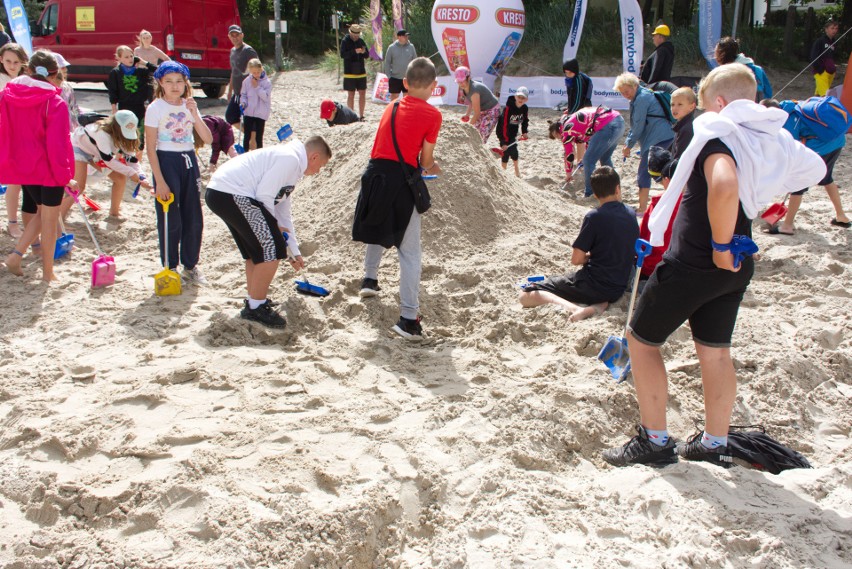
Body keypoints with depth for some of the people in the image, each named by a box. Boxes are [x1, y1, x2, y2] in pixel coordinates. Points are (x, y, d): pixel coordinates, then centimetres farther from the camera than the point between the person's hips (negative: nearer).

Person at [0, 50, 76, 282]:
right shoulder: (55, 103, -16)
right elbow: (57, 143, -18)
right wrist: (66, 176, -11)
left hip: (21, 166, 5)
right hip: (49, 170, -5)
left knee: (42, 212, 24)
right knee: (50, 220, 8)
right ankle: (48, 274, 17)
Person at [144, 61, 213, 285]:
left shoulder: (189, 106, 7)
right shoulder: (155, 108, -7)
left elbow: (208, 139, -2)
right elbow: (151, 148, -10)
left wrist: (194, 114, -15)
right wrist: (159, 181, -15)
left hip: (189, 161, 5)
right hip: (166, 162, -5)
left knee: (194, 219, 7)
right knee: (170, 220, -1)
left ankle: (190, 267, 21)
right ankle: (170, 268, 13)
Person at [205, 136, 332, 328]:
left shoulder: (292, 166, 25)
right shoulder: (290, 158, -8)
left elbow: (284, 214, 31)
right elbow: (264, 197, -14)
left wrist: (295, 252, 33)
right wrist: (274, 226, 2)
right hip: (230, 193, -11)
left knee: (257, 248, 22)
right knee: (272, 247, -9)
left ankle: (254, 303, 32)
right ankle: (256, 307, -1)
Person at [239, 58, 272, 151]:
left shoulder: (267, 82, -8)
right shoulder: (247, 81, 0)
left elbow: (266, 97, -15)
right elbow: (243, 94, 8)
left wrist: (257, 87, -18)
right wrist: (243, 103, -11)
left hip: (261, 113, -2)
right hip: (248, 112, 2)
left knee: (259, 136, 4)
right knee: (247, 135, 5)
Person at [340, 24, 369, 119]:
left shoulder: (361, 41, 8)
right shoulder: (345, 41, -4)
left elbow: (367, 55, 9)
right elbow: (342, 54, -16)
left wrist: (364, 52, -14)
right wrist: (354, 52, -27)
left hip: (361, 72, 4)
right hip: (349, 73, -4)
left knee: (362, 94, 4)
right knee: (351, 95, 0)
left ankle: (361, 115, 12)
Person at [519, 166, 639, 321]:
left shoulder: (594, 217, -12)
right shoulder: (631, 215, 7)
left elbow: (576, 259, -9)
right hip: (618, 289, 6)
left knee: (526, 295, -7)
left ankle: (575, 309, -28)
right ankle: (599, 304, 5)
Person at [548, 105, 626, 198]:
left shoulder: (566, 129, 4)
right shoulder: (573, 120, 30)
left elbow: (569, 154, 11)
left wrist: (568, 174, 27)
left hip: (607, 127, -10)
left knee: (588, 161, 1)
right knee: (605, 159, 27)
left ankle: (590, 195, 7)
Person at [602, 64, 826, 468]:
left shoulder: (717, 133, -18)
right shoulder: (772, 138, 6)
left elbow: (724, 185, -39)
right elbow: (815, 168, 26)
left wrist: (720, 245, -27)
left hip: (693, 263, -8)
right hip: (735, 268, 8)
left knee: (641, 339, 7)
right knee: (715, 352, 18)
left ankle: (654, 442, 10)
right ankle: (715, 444, 27)